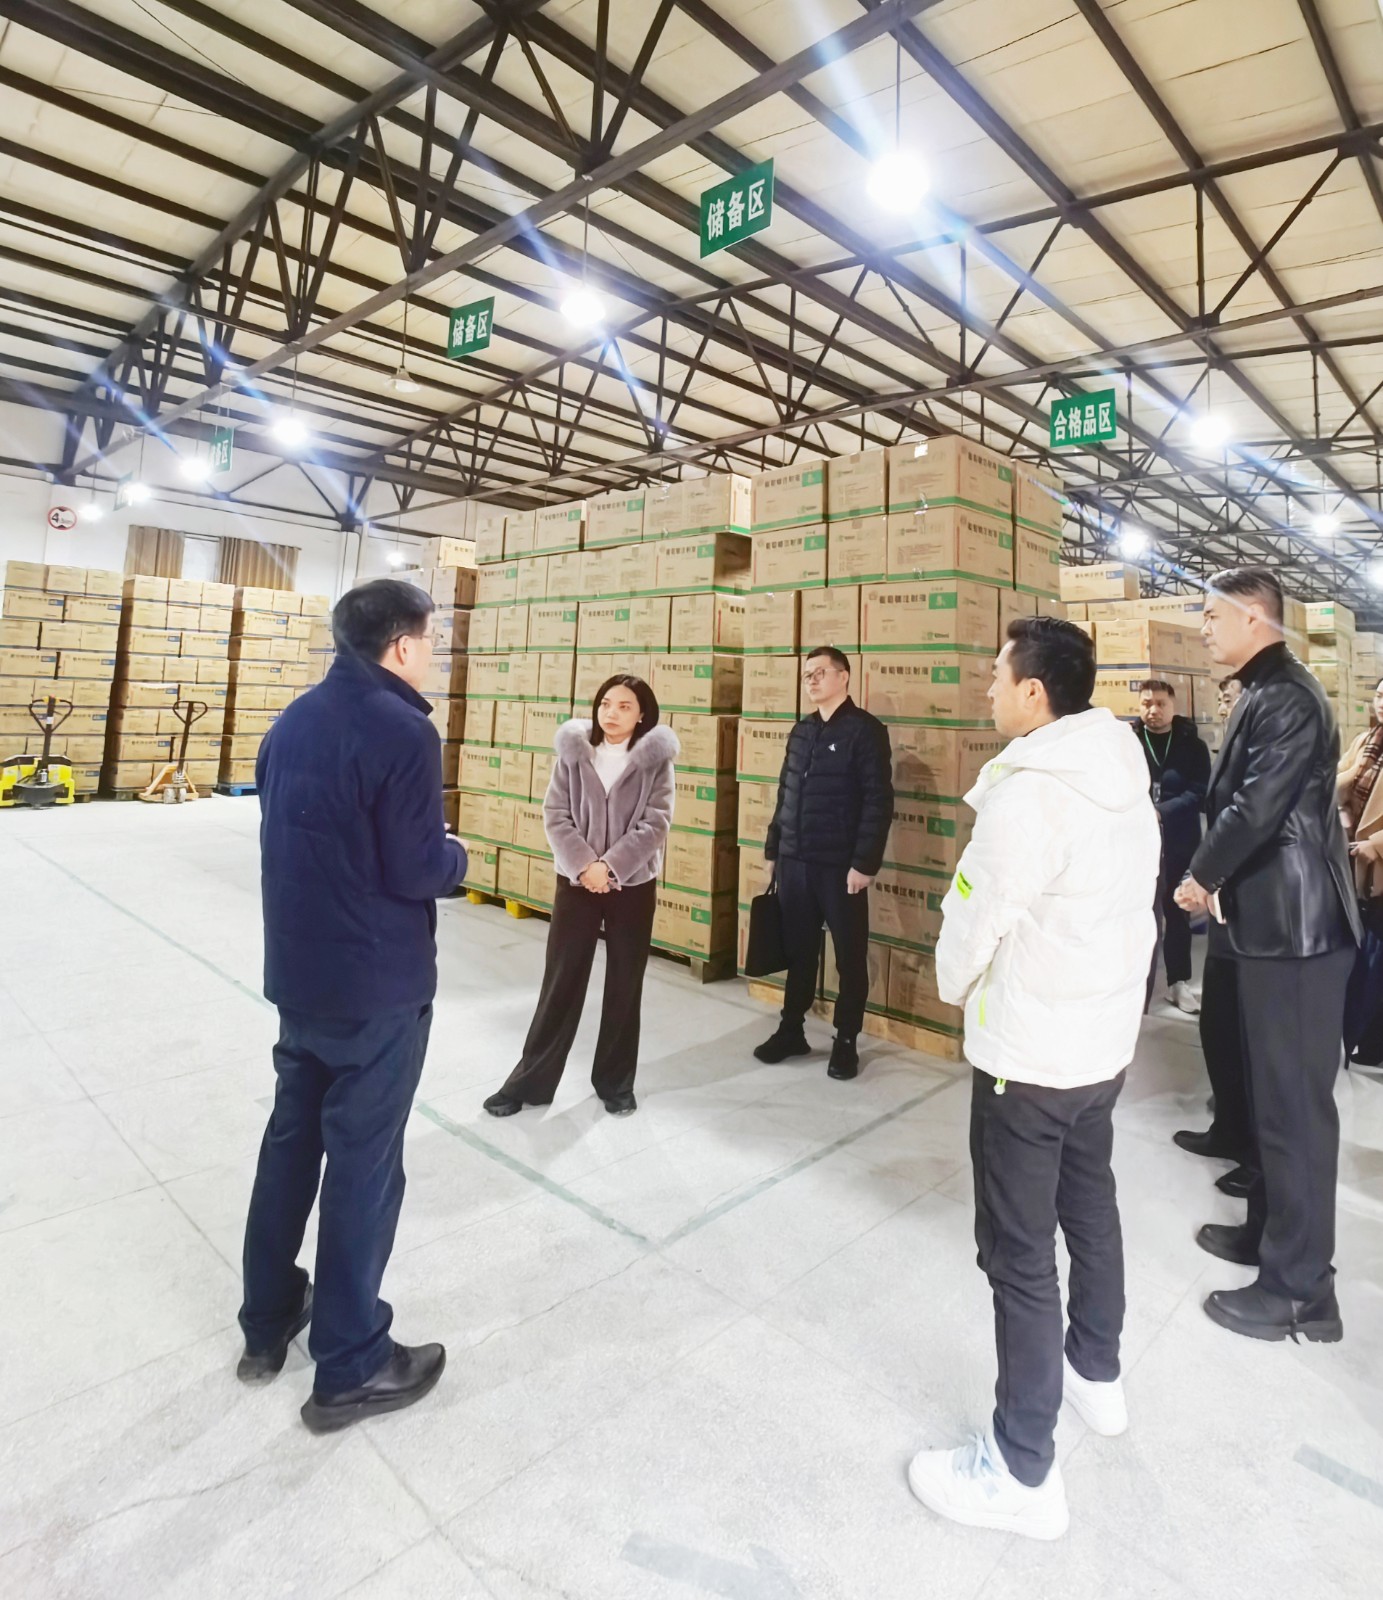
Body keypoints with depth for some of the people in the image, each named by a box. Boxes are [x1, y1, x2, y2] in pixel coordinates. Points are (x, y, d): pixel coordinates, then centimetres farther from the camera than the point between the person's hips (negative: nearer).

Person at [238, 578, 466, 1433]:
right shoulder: (404, 731, -19)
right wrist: (457, 854, 0)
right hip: (377, 987, -8)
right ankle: (350, 1366, 21)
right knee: (364, 1162, 5)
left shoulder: (294, 720, 6)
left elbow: (293, 835, 12)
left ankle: (268, 1321, 38)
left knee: (292, 1136, 21)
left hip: (297, 972, 8)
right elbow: (418, 872, -21)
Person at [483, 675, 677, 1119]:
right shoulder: (573, 750, 0)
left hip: (633, 885, 0)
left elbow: (655, 823, -10)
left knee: (625, 986, 9)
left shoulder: (656, 757, -4)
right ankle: (530, 1080, 20)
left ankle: (616, 1082, 25)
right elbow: (555, 815, -4)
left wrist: (610, 867, -18)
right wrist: (583, 865, -16)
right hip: (576, 881, 1)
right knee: (561, 981, 7)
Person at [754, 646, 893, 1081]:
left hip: (841, 866, -6)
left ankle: (846, 1041, 20)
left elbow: (878, 802, -12)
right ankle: (791, 1030, 28)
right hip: (794, 862, 6)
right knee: (798, 950, 14)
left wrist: (864, 863, -17)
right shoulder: (801, 731, 13)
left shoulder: (866, 730, -7)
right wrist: (773, 849, 14)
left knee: (850, 956, 7)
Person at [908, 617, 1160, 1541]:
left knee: (1020, 1255, 5)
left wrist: (953, 983, 3)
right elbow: (1133, 905, 6)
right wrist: (1102, 991, 13)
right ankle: (1097, 1375, 48)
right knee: (1090, 1209, 26)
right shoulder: (1128, 784, 1)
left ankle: (1023, 1471, 21)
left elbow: (975, 918, -17)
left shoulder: (1028, 796, -24)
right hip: (1107, 1038, 9)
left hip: (1029, 1055, -9)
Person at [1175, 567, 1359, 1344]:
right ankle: (1270, 1229, 34)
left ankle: (1301, 1289, 13)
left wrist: (1202, 877, -9)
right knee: (1276, 1092, 19)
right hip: (1276, 917, 10)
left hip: (1293, 924, -10)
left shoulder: (1286, 697, -17)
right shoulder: (1269, 693, 14)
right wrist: (1216, 877, 7)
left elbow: (1256, 808, -24)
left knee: (1296, 1101, 0)